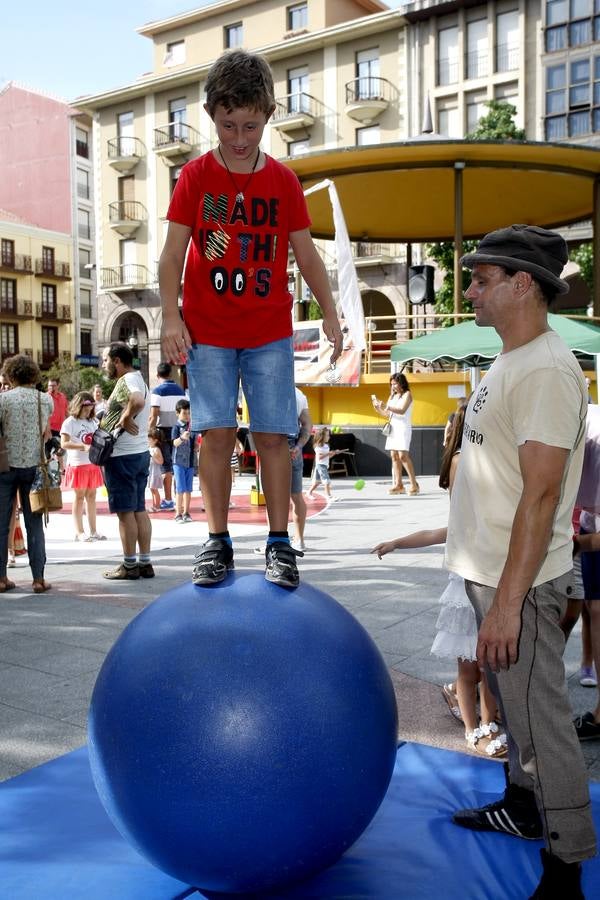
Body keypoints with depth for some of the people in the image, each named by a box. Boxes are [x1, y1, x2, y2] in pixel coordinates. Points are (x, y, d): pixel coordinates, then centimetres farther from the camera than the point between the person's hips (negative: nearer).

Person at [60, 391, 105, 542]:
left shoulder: (93, 421, 12)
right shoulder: (69, 422, -7)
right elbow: (64, 444, -17)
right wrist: (83, 447, -27)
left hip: (93, 464, 6)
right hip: (78, 465, -6)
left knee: (91, 496, 9)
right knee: (79, 497, 0)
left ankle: (93, 531, 15)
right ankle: (79, 532, 6)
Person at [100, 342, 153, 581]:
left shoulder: (126, 381, -15)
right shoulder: (137, 378, 17)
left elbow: (137, 401, -38)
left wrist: (125, 418, -21)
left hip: (122, 456, -10)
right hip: (141, 452, 10)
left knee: (125, 512, -2)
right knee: (139, 509, 11)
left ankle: (129, 565, 6)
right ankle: (145, 563, 15)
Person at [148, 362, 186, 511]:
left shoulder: (158, 391, -8)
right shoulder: (180, 390, 8)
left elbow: (153, 416, -13)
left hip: (163, 431, -5)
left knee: (166, 465, -1)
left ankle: (168, 500, 0)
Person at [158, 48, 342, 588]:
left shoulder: (284, 181, 4)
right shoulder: (196, 177, 1)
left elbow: (306, 254, 8)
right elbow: (174, 252, -1)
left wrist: (331, 314, 4)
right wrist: (172, 317, -10)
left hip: (271, 331, 1)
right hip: (208, 331, 0)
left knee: (273, 434, -2)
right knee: (217, 433, -2)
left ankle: (280, 542, 7)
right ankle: (218, 540, 9)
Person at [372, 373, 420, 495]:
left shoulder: (407, 394, -1)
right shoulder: (392, 396, 19)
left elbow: (402, 410, -15)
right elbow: (387, 415, 19)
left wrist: (387, 407, -26)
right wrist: (377, 408, 4)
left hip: (403, 428, -7)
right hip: (392, 428, 7)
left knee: (403, 455, -15)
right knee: (394, 456, 0)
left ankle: (414, 484, -11)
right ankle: (398, 485, 0)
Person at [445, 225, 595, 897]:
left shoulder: (546, 370, -20)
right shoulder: (508, 364, 12)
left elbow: (541, 494, -25)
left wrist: (508, 601, -25)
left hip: (519, 580, -10)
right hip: (488, 569, 10)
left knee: (539, 719, 0)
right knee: (513, 702, 22)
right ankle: (524, 807, 40)